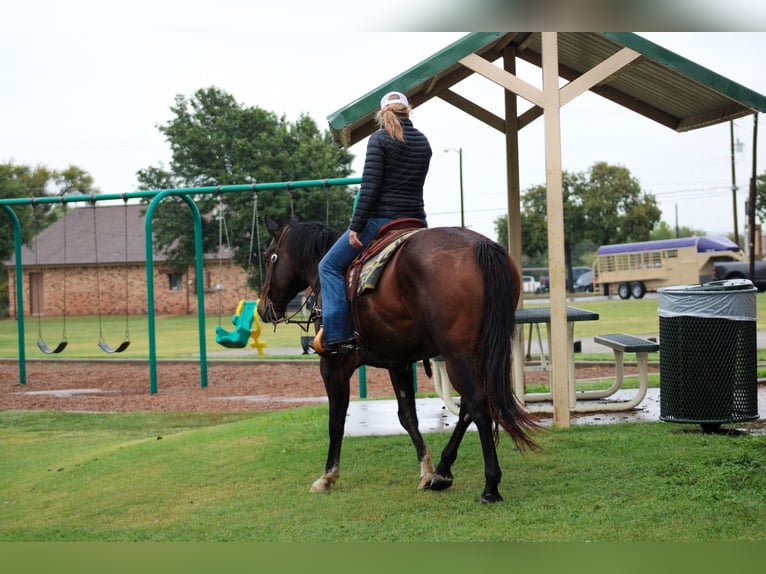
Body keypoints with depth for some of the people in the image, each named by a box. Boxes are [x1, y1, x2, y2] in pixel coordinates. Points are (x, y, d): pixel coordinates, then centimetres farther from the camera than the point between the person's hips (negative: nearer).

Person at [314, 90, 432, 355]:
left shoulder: (380, 139, -8)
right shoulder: (424, 142, 11)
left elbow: (370, 187, -15)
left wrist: (355, 226, -13)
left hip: (381, 219, -6)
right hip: (416, 220, 6)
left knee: (330, 266, 4)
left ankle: (337, 336, -7)